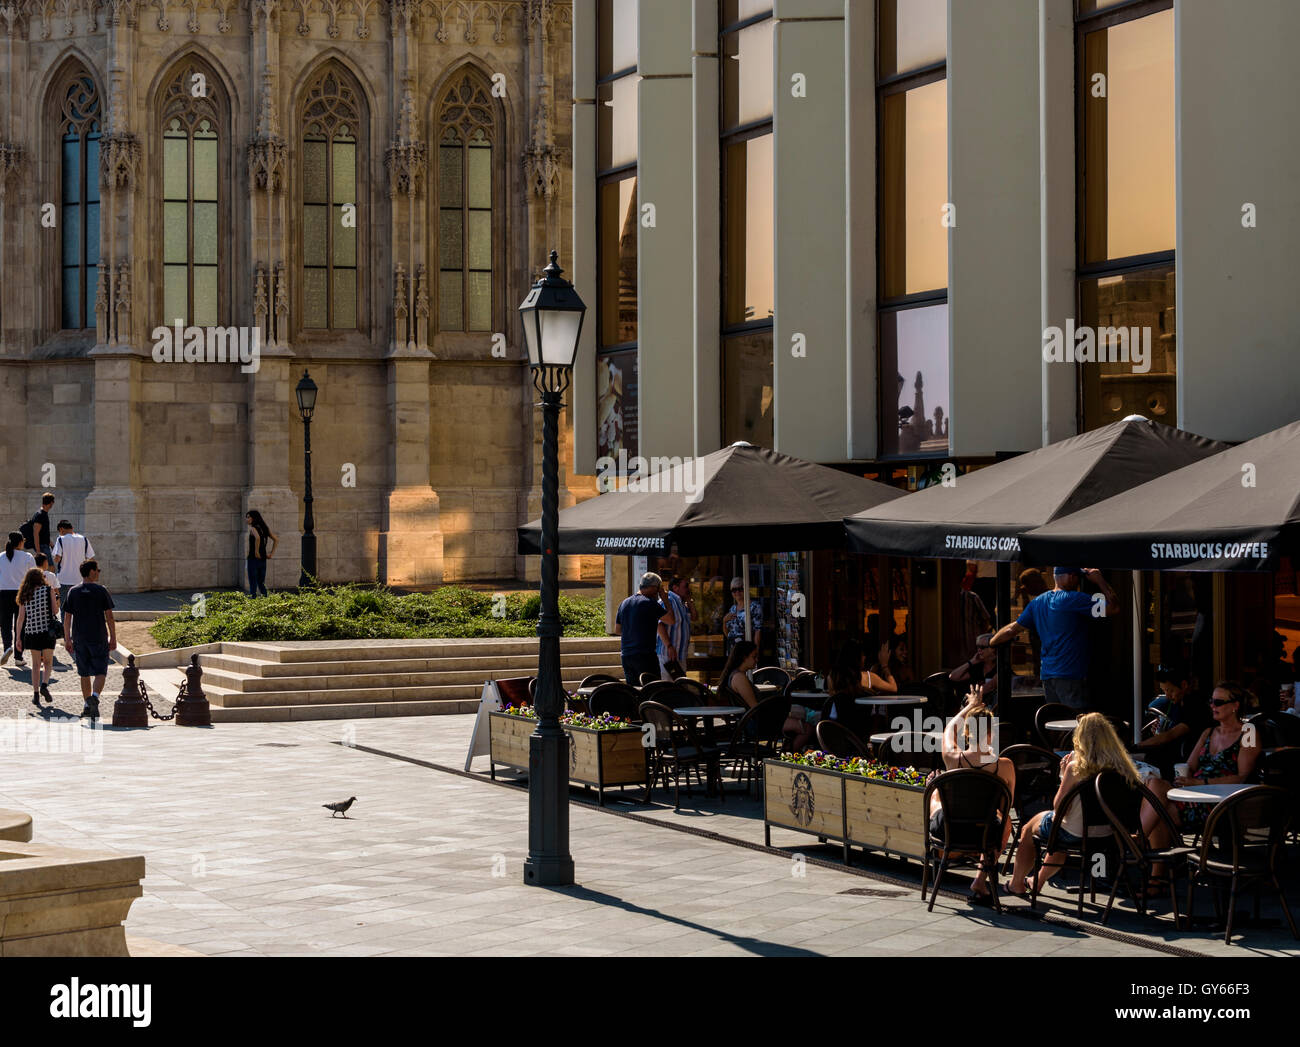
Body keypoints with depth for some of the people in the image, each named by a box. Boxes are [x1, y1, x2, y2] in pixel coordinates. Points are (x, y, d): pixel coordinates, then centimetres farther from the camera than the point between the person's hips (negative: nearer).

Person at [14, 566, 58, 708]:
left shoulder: (25, 595, 5)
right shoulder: (48, 590, -3)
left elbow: (21, 617, 1)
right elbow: (55, 611, -3)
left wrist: (18, 638, 3)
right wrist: (56, 598, 14)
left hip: (31, 631, 2)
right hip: (47, 631, -2)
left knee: (36, 664, 12)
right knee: (48, 663, 11)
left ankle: (36, 694, 6)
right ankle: (44, 685, -14)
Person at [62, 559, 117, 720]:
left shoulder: (73, 592, 3)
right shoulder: (101, 591, -5)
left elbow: (67, 618, 3)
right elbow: (109, 617, -5)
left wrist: (67, 639, 11)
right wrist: (113, 638, 2)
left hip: (79, 639, 3)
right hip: (99, 638, -3)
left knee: (84, 674, 14)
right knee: (100, 672, 0)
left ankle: (87, 705, 19)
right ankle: (95, 696, -26)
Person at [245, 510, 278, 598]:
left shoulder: (253, 528, -10)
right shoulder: (264, 528, 12)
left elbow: (257, 538, -32)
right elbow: (276, 540, 15)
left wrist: (256, 552, -23)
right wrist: (271, 553, 11)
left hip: (253, 558, -7)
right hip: (263, 559, 7)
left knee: (253, 584, -2)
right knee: (261, 583, 15)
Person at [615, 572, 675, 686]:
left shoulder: (624, 603, 12)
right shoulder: (650, 603, -11)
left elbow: (617, 630, 20)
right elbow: (671, 621, -5)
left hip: (626, 656, 7)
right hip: (645, 656, -7)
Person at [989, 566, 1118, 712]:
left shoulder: (1037, 602, 12)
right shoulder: (1073, 599, -11)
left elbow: (1012, 629, 19)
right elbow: (1114, 608, -10)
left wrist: (990, 643, 35)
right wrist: (1100, 580, 2)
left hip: (1047, 676, 8)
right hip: (1070, 676, -8)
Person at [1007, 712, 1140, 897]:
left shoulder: (1076, 767, -23)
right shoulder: (1121, 767, -9)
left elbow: (1058, 808, -14)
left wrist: (1064, 774, -6)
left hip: (1076, 835, -5)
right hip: (1107, 833, 5)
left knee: (1028, 830, 25)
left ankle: (1016, 883, 39)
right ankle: (1039, 881, 50)